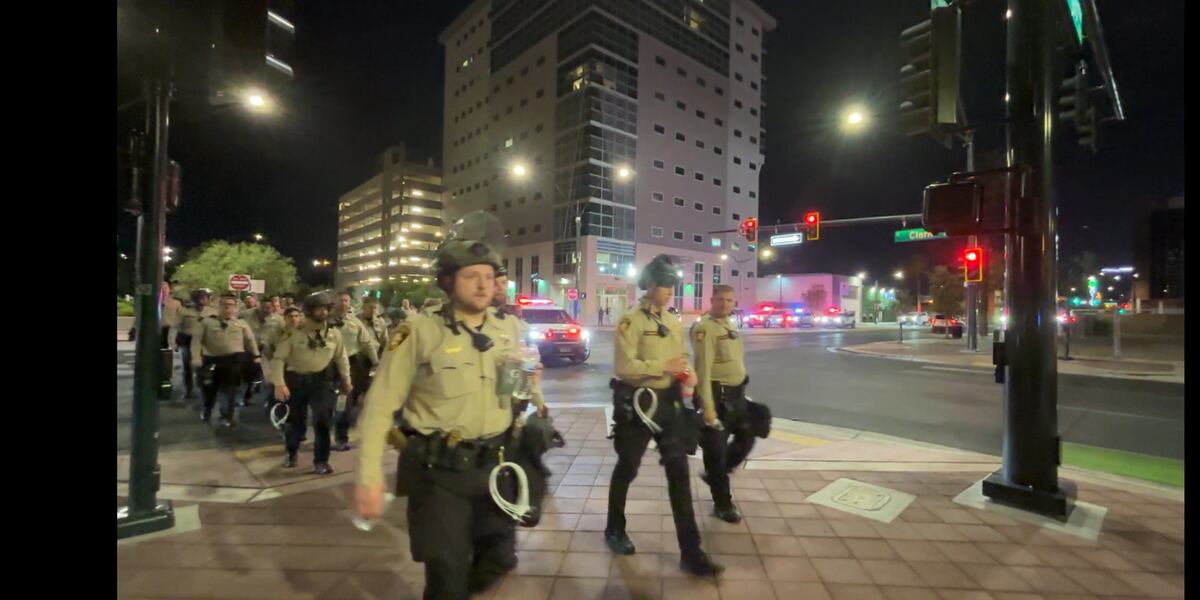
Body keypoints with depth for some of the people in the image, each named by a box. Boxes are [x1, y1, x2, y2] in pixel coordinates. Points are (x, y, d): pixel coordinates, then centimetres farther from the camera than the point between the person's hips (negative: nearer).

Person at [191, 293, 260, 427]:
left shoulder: (241, 323, 11)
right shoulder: (207, 321, 6)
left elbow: (250, 340, 14)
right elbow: (197, 339, 1)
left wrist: (256, 355, 9)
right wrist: (196, 357, -9)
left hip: (234, 359, 0)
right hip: (211, 359, 0)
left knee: (229, 388, 1)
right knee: (209, 388, 13)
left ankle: (227, 416, 13)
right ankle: (207, 410, 40)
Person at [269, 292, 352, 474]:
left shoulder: (334, 333, -1)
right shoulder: (293, 334, -10)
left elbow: (341, 358, 9)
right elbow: (278, 359, -11)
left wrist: (346, 381, 13)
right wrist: (279, 384, -20)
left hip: (322, 381, 1)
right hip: (296, 381, -1)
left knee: (322, 420, -8)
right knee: (296, 422, 13)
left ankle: (321, 461, 9)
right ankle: (291, 453, 42)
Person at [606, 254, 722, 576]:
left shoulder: (674, 322, 10)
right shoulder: (630, 320, -13)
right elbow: (624, 367, -21)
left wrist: (688, 372, -5)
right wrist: (663, 367, -24)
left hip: (669, 403, 6)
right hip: (637, 403, -6)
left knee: (679, 473, 6)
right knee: (627, 469, 13)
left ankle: (690, 552, 17)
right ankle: (615, 530, 37)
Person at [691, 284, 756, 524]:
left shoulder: (729, 326, 12)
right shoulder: (705, 328, -17)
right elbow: (703, 370, -22)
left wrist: (741, 391, 20)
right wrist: (708, 407, -24)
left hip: (737, 394, 9)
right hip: (718, 396, -9)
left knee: (746, 439, 19)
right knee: (716, 449, 5)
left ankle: (715, 475, 39)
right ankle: (723, 503, 22)